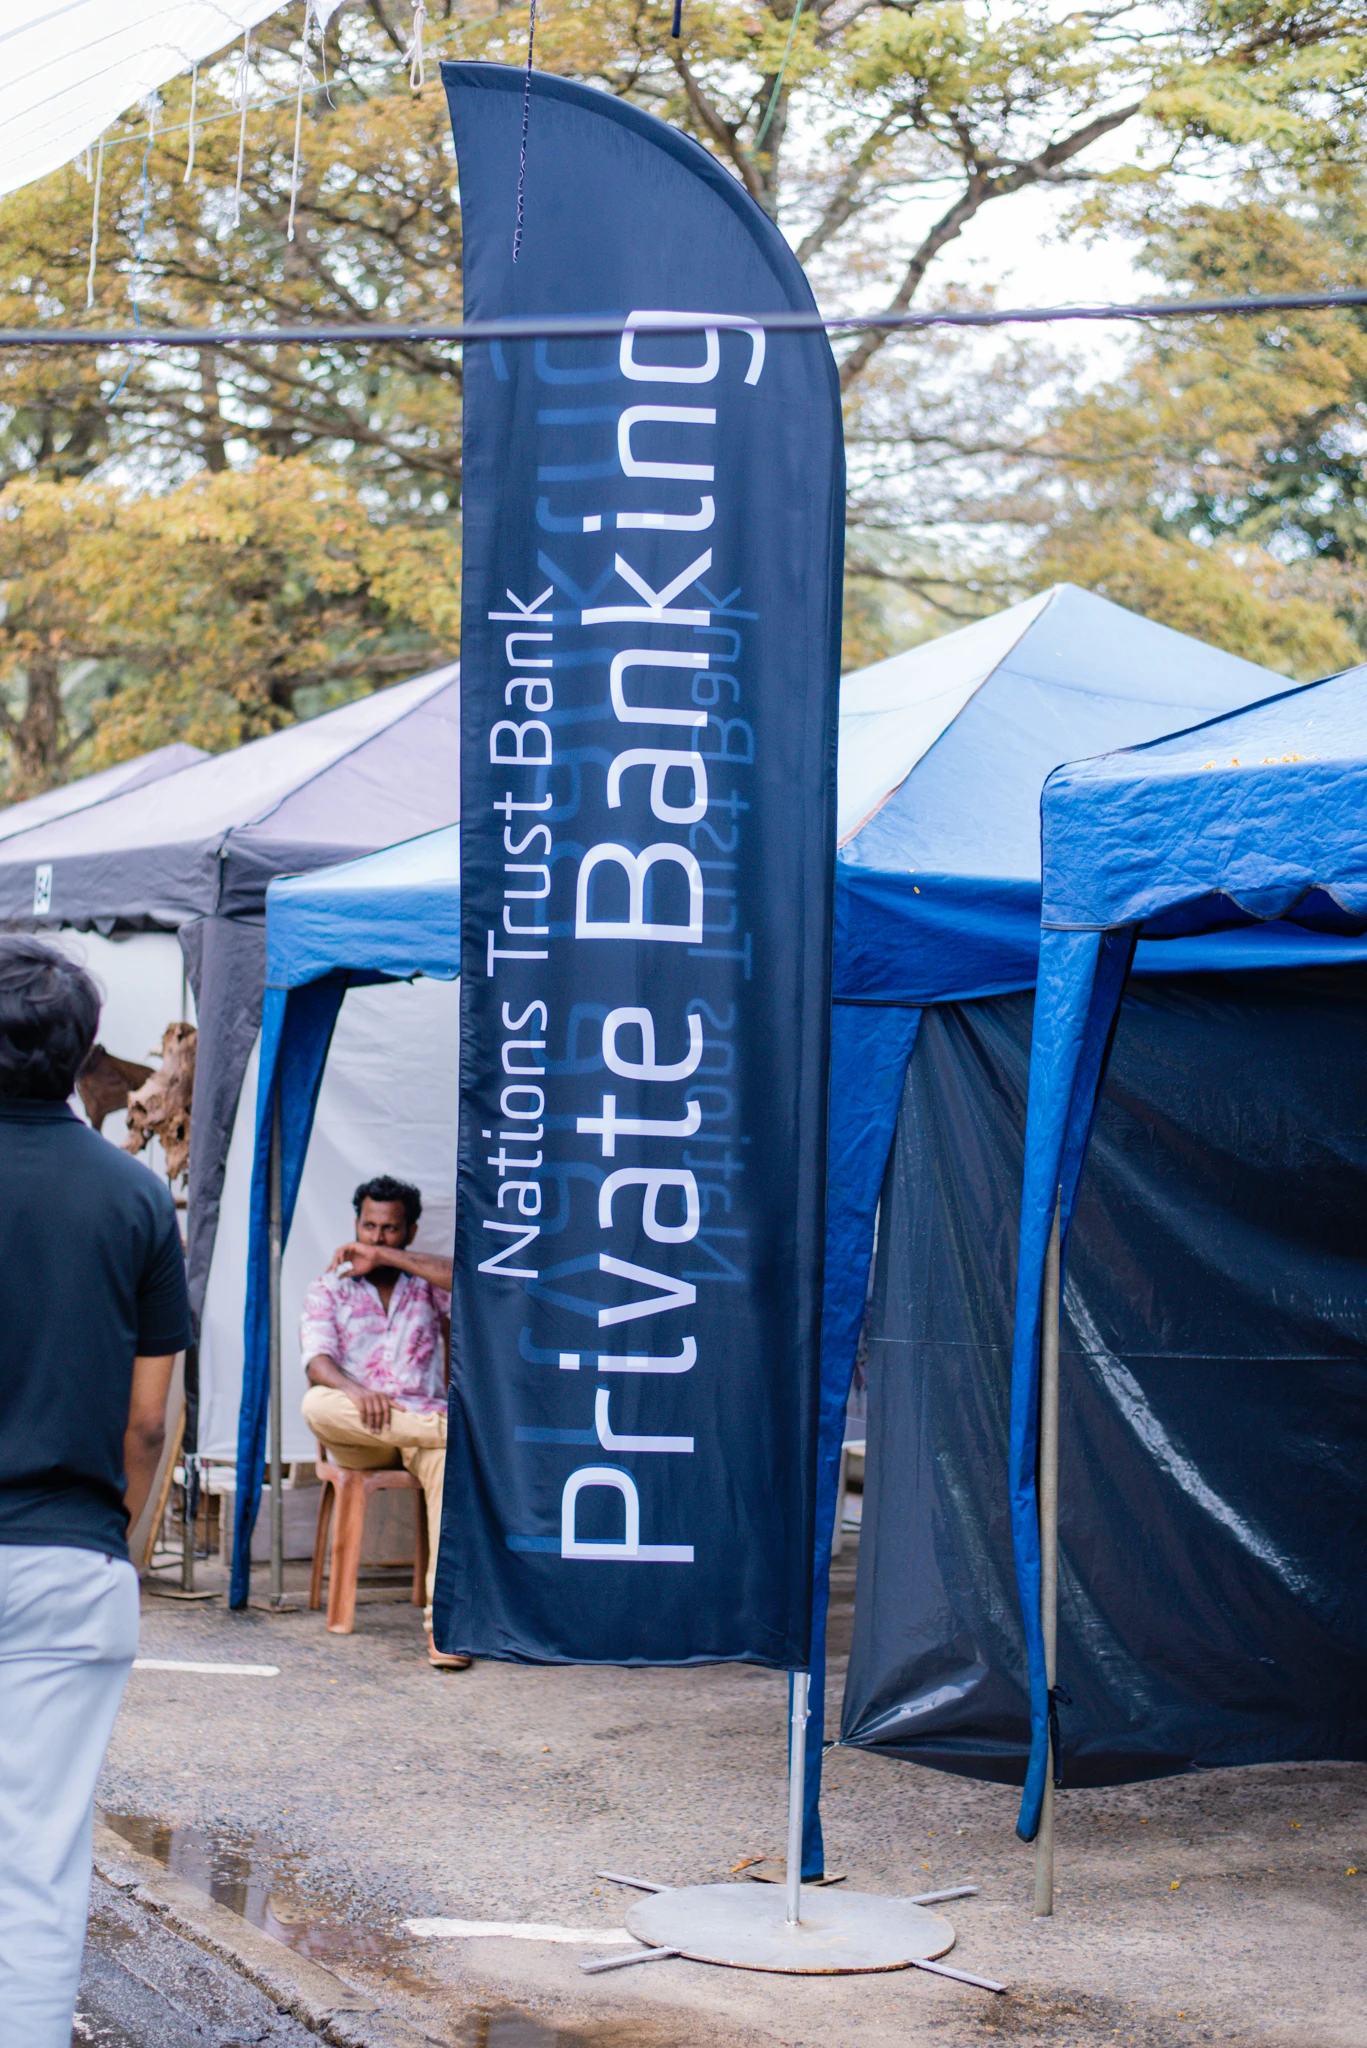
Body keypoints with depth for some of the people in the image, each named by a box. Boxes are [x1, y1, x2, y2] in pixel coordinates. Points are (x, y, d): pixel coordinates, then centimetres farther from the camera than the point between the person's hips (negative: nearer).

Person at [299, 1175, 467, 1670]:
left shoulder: (425, 1285, 17)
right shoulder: (328, 1289, 15)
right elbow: (317, 1362, -4)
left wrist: (387, 1257, -5)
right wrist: (354, 1390, -28)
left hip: (422, 1419, 0)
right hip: (356, 1434, 1)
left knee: (449, 1462, -36)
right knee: (317, 1404, -35)